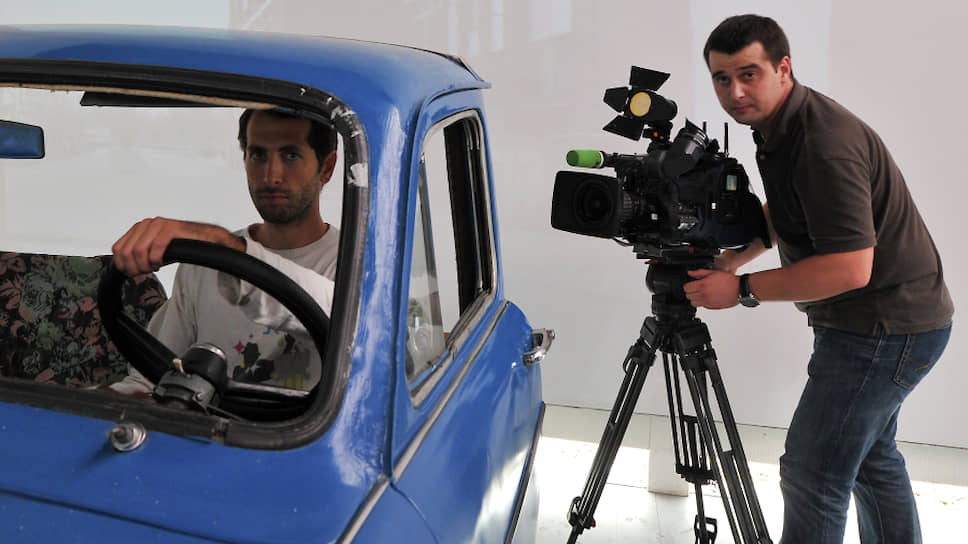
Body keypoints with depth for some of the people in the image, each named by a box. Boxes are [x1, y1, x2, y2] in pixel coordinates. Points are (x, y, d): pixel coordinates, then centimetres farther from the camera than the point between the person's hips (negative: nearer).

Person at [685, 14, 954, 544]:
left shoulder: (825, 144, -27)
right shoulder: (778, 127, 5)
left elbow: (850, 268, -30)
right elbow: (780, 213, 21)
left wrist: (742, 289, -24)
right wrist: (727, 261, 8)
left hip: (886, 329, -11)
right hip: (886, 321, 11)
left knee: (811, 474, -10)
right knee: (871, 454, 24)